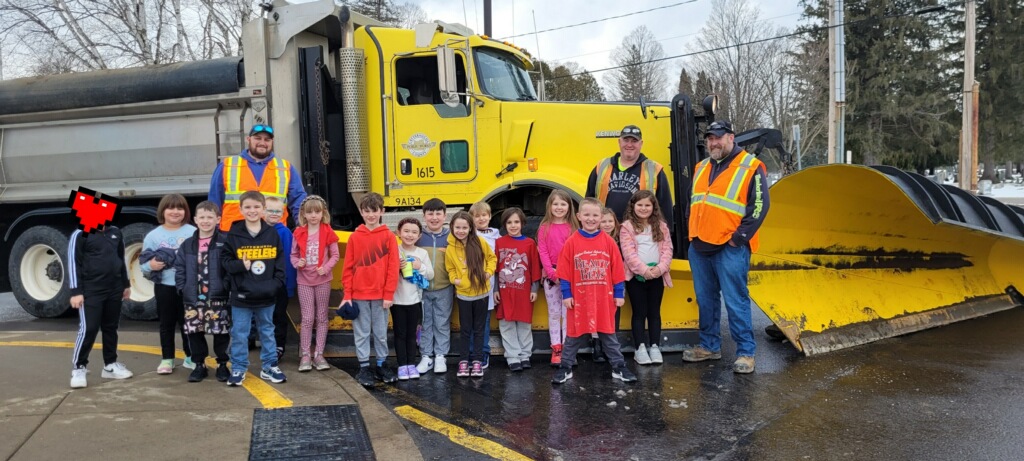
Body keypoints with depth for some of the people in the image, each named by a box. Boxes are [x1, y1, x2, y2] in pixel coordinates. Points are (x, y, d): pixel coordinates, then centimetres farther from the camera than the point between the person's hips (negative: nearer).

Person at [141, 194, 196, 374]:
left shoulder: (194, 233, -3)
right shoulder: (153, 235, 0)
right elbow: (144, 264, 1)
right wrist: (151, 266, -19)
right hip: (164, 286, 1)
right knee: (167, 324, 12)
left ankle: (191, 357, 22)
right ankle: (167, 359, 21)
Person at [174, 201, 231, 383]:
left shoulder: (224, 243, -4)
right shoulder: (187, 245, 8)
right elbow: (179, 268, 10)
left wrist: (227, 287, -12)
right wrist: (182, 288, 1)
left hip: (218, 298, -4)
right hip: (193, 299, 4)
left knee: (221, 332, 3)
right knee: (194, 332, 8)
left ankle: (222, 364, 18)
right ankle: (200, 365, 22)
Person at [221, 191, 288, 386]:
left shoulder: (272, 234, 2)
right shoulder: (233, 235, -2)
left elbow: (280, 262, 4)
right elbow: (224, 260, -1)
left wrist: (276, 284, -5)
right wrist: (240, 265, -19)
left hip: (266, 296, 2)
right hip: (241, 296, -2)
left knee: (267, 331, 13)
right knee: (239, 333, 6)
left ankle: (270, 366, 25)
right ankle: (238, 369, 18)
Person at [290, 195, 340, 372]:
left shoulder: (328, 232, -6)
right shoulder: (299, 233, -2)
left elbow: (335, 255, -3)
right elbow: (293, 254, 5)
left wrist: (326, 268, -18)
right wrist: (297, 263, -16)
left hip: (323, 280, 0)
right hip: (304, 280, 0)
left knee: (321, 318, 8)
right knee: (307, 319, 2)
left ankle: (319, 354, 17)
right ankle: (305, 355, 12)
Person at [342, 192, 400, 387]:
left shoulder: (389, 236, -1)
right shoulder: (354, 237, 2)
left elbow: (393, 267, -3)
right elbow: (348, 268, 2)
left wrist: (389, 294, -8)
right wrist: (347, 294, -2)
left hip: (381, 295, 0)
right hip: (358, 295, 1)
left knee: (381, 333, 10)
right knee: (361, 333, 7)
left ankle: (381, 365, 23)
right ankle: (364, 367, 16)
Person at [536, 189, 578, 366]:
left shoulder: (573, 227, 4)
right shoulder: (544, 228, 3)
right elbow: (542, 252, -3)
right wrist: (552, 273, -13)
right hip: (551, 276, 0)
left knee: (568, 312, 3)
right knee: (554, 313, 6)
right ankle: (556, 349, 10)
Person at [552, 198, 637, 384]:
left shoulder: (608, 242, -1)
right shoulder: (572, 242, -4)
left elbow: (617, 271, 2)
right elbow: (565, 272, -3)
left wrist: (619, 294, 1)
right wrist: (566, 295, -6)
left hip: (604, 299, 1)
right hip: (579, 298, -1)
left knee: (608, 334, 11)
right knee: (574, 334, 9)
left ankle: (619, 367, 21)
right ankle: (565, 368, 19)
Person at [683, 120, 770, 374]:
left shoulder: (750, 167, -5)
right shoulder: (702, 168, 17)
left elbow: (760, 205, -11)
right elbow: (692, 202, 25)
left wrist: (739, 237, -14)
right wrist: (692, 232, 14)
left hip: (730, 249, -7)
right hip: (699, 247, 7)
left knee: (736, 301, -4)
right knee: (705, 300, 14)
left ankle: (745, 352, 5)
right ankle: (709, 346, 26)